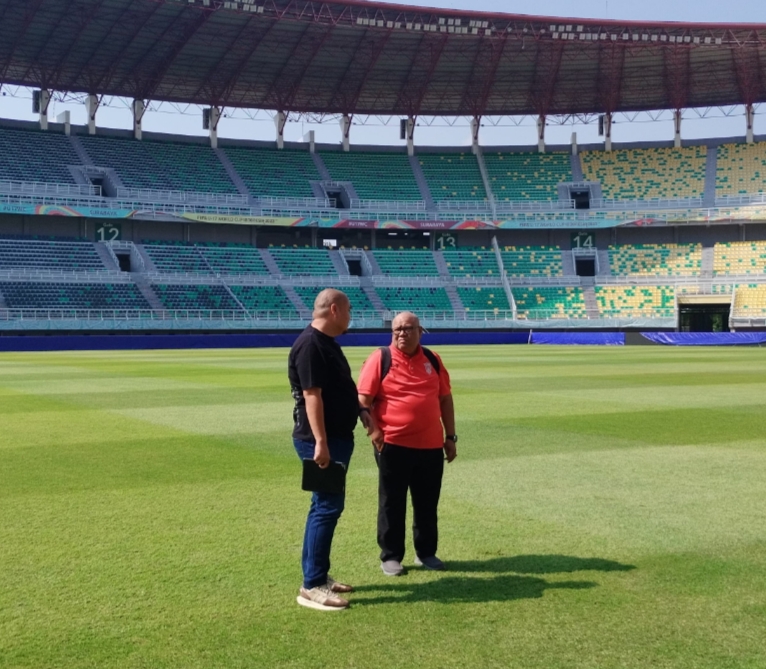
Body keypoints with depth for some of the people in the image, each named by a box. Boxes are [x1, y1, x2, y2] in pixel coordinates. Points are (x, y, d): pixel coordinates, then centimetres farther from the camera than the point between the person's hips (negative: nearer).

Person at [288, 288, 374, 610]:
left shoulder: (327, 343, 14)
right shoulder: (310, 345, -18)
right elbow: (312, 395, -24)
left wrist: (360, 410, 13)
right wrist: (320, 443, -27)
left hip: (338, 436, 11)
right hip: (320, 440, -11)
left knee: (326, 505, 14)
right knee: (328, 506, -9)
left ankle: (318, 575, 23)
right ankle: (312, 586, -4)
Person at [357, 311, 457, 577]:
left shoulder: (432, 360, 8)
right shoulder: (380, 359, -4)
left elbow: (445, 398, 13)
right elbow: (363, 399, -6)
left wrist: (450, 436, 9)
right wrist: (373, 430, -17)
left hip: (431, 445, 4)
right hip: (393, 445, -4)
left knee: (427, 503, 13)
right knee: (392, 503, 6)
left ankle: (426, 553, 27)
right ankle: (390, 556, 17)